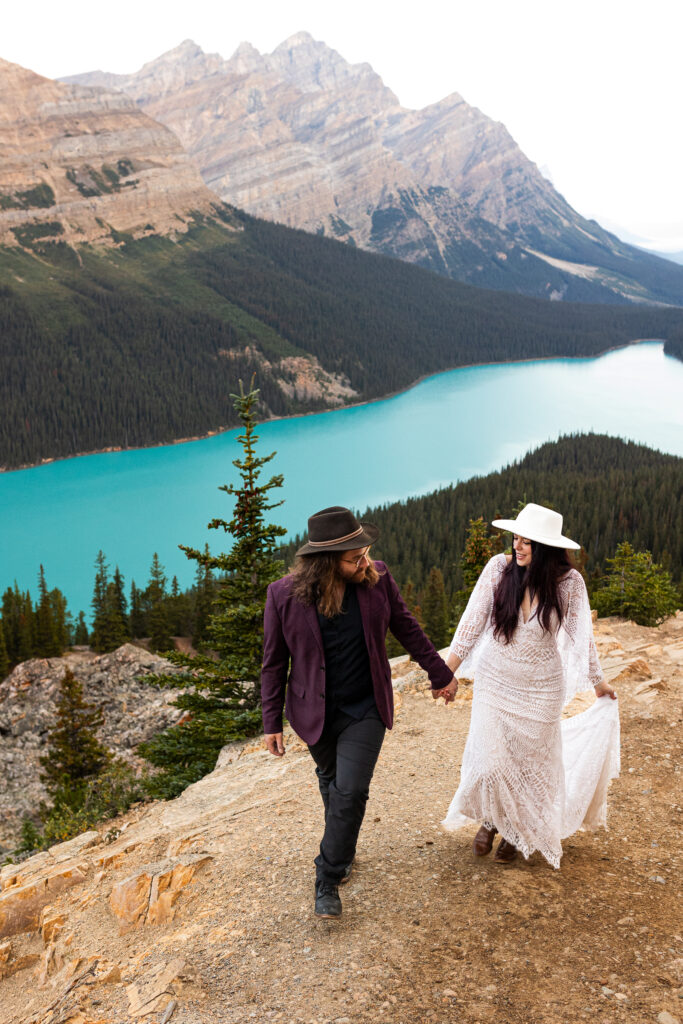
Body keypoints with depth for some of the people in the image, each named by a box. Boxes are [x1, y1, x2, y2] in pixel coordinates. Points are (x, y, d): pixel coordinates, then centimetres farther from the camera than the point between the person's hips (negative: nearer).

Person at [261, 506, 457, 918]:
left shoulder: (376, 578, -13)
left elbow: (406, 628, 3)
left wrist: (440, 674, 11)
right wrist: (273, 722, -2)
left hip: (365, 711, 0)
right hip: (317, 713, 0)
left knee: (351, 791, -8)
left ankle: (328, 880, 12)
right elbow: (275, 663, -6)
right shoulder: (285, 596, -17)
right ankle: (343, 853, 48)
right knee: (332, 784, 20)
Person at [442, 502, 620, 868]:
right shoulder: (499, 567, -13)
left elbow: (581, 636, 0)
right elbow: (473, 620, -8)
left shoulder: (568, 582, -14)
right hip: (494, 681, 1)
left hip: (540, 688, 0)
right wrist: (447, 670, -10)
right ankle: (490, 820, 32)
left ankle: (515, 832, 39)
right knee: (490, 760, -1)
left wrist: (598, 681, 11)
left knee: (528, 763, 11)